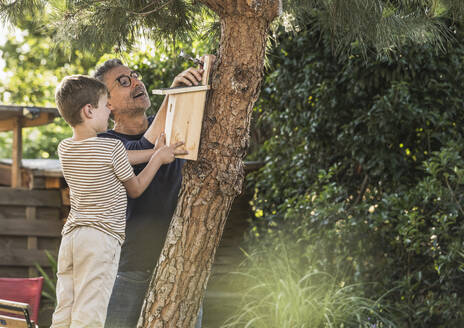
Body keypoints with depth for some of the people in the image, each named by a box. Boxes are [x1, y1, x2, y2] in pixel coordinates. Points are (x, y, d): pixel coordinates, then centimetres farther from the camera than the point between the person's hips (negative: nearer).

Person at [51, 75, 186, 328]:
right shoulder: (112, 148, -11)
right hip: (101, 238, -7)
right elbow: (135, 189, 4)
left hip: (70, 236, 7)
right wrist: (158, 159, 16)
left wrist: (155, 152, 23)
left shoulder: (65, 149, 8)